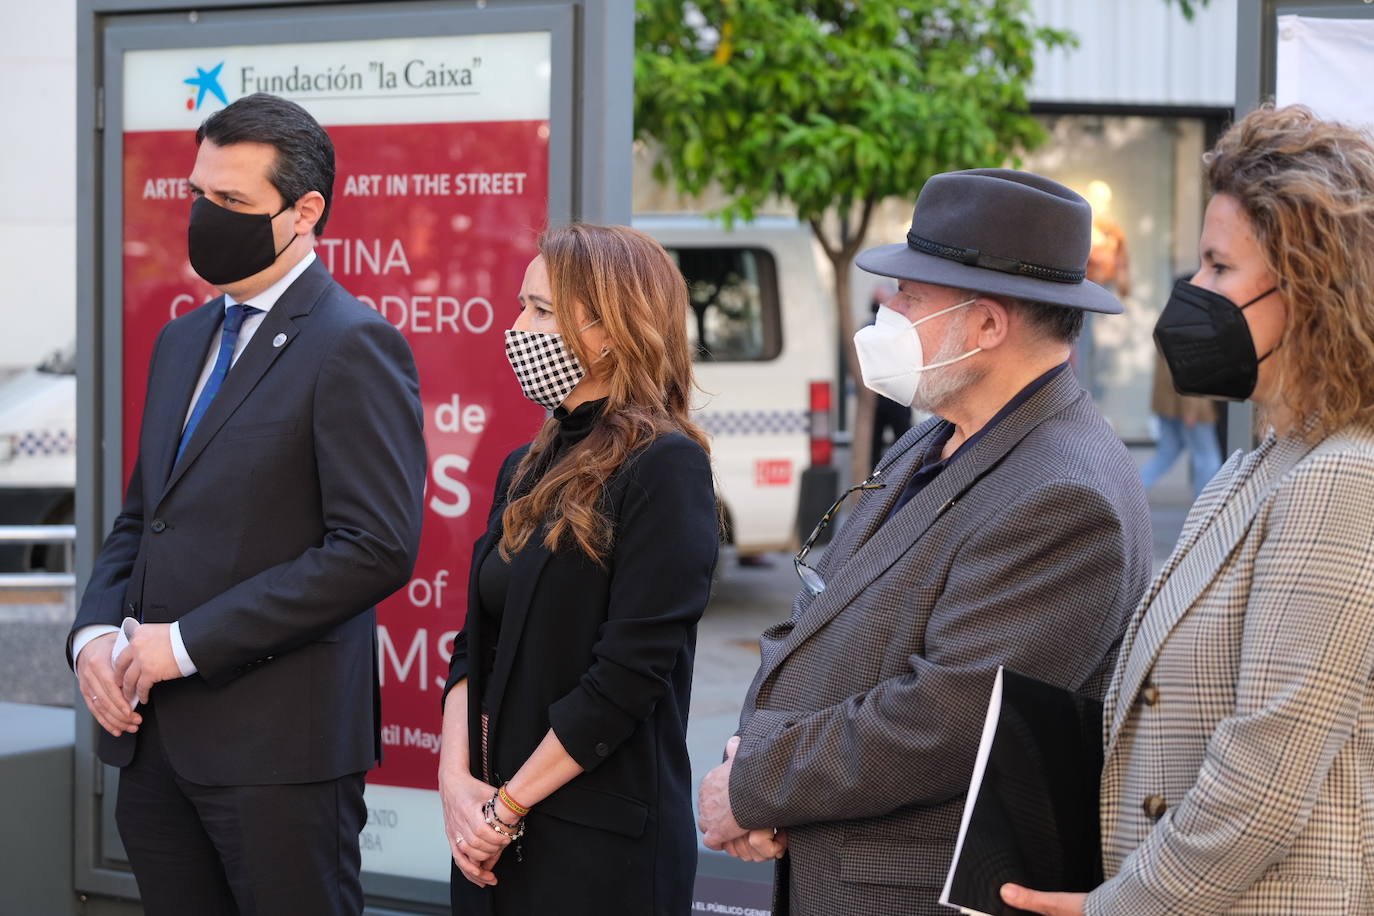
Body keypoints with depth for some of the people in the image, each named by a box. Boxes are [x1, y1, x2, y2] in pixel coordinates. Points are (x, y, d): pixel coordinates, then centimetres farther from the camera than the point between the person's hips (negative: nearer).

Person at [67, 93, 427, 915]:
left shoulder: (355, 345, -10)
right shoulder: (182, 340, 17)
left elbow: (377, 547, -19)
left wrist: (189, 642, -17)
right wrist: (93, 632, 1)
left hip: (278, 746, -7)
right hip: (155, 740, 8)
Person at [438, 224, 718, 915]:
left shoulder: (665, 467, -13)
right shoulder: (528, 470, 11)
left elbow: (629, 674, -18)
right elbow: (476, 645, 10)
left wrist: (507, 805, -14)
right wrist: (456, 781, -5)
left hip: (602, 846, -7)